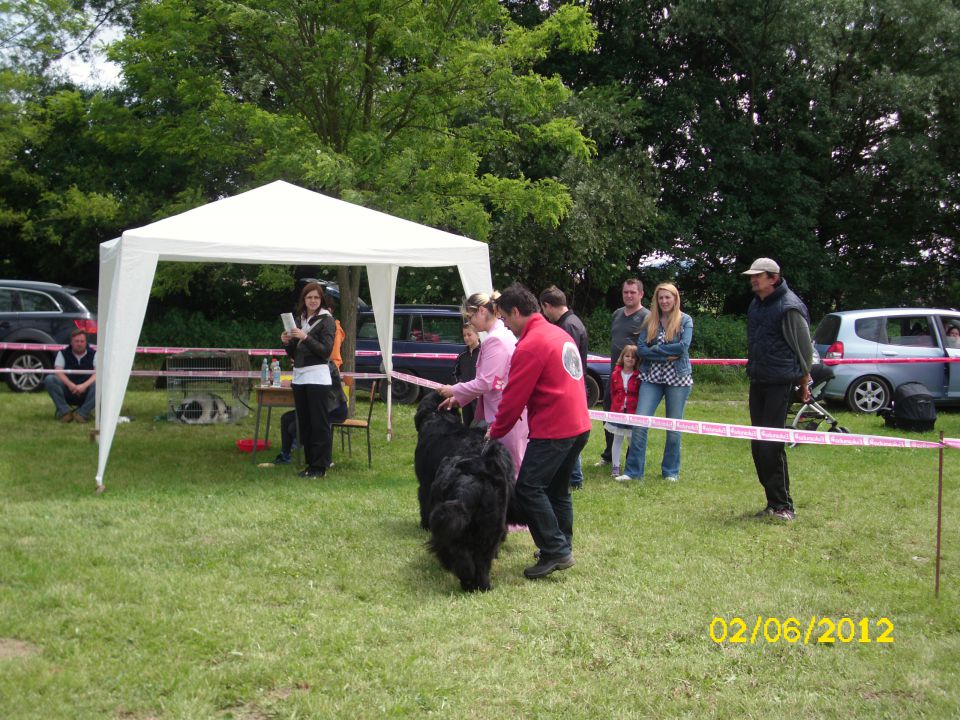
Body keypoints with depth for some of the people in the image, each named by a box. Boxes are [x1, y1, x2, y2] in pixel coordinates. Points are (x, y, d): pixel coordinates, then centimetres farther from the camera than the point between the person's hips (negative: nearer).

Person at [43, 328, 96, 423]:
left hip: (85, 392, -1)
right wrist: (70, 385, -25)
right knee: (49, 379, -24)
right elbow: (58, 372, -6)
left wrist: (84, 385, -26)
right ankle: (64, 412, -24)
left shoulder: (93, 354, 5)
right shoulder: (63, 354, 8)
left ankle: (81, 414, -27)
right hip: (67, 392, 1)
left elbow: (98, 373, -9)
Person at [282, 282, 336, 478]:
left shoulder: (326, 320, -3)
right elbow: (294, 354, 18)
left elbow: (326, 351, -12)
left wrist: (305, 337, -21)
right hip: (299, 377, 7)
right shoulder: (299, 319, 15)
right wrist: (287, 342, -2)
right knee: (304, 423, 9)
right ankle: (310, 463, 16)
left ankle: (320, 467, -2)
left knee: (319, 424, -5)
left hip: (317, 377, -7)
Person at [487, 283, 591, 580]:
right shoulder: (560, 334, 15)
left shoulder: (530, 345, -14)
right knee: (558, 489, 17)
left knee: (528, 488, -7)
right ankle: (562, 549, 22)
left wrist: (495, 432, 1)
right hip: (579, 425, 10)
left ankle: (555, 551, -8)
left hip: (553, 431, -10)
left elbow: (514, 397, -12)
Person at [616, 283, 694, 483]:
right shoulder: (650, 321, 7)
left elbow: (683, 346, -14)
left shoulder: (685, 320, 1)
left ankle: (671, 472, 20)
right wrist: (667, 355, -13)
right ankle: (633, 471, -1)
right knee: (640, 422, -8)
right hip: (652, 377, 2)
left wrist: (655, 349, -10)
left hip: (677, 377, -2)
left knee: (673, 427, 5)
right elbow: (641, 349, -3)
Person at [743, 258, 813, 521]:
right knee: (758, 445, 9)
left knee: (770, 445, -12)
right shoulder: (757, 303, 13)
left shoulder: (789, 307, -13)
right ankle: (774, 502, 18)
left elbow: (804, 346, -8)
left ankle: (783, 506, -3)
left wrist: (804, 381, -1)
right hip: (757, 381, 9)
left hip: (780, 383, -9)